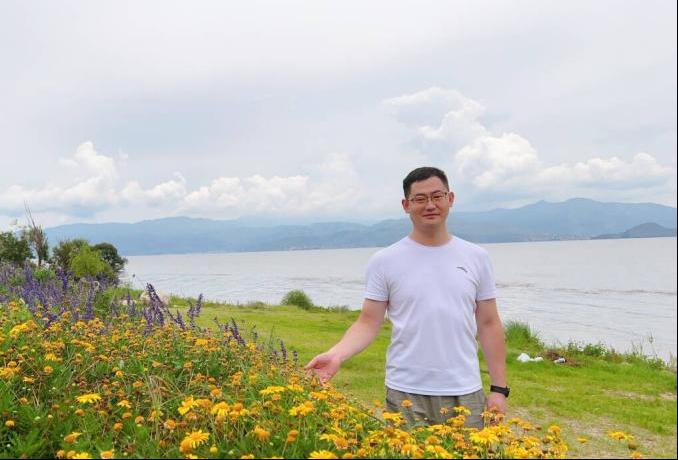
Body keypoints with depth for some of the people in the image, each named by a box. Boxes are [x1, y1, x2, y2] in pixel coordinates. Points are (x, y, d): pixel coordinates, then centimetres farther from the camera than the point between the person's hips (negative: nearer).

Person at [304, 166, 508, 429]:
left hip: (466, 394, 3)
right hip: (406, 394, -2)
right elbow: (368, 323, -2)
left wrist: (499, 389, 5)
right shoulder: (384, 261, -3)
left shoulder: (476, 258, 5)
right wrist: (336, 355, -20)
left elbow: (489, 325, 7)